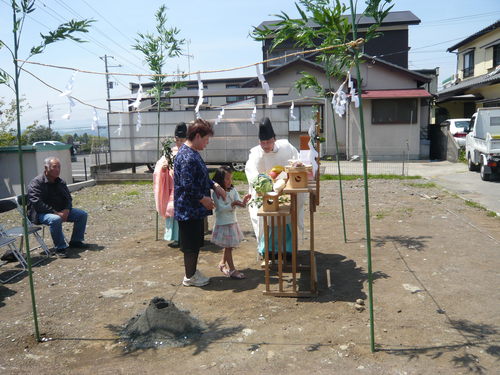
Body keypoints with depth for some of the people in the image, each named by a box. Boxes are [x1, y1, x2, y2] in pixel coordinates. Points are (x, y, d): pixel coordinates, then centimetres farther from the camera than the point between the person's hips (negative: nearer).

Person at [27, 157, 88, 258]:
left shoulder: (60, 182, 9)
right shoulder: (36, 183, -14)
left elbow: (68, 198, 14)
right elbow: (37, 204, -24)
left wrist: (67, 210, -8)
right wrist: (55, 212, -29)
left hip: (61, 211, 8)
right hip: (41, 213, -8)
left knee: (82, 214, -2)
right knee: (55, 219, -40)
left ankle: (76, 241, 9)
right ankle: (60, 248, -25)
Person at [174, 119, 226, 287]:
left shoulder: (192, 153, 10)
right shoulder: (187, 157, -23)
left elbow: (200, 177, 21)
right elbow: (188, 186, -26)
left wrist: (215, 186, 8)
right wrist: (204, 199, -15)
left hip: (195, 209, 10)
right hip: (188, 209, -10)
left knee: (196, 241, 18)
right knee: (191, 243, 3)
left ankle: (192, 271, 31)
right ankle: (189, 277, 17)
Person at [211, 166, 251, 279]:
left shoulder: (233, 190, 2)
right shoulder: (216, 193, -15)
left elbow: (239, 203, -6)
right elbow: (221, 208, -21)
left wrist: (244, 201, -28)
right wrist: (233, 204, -32)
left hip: (232, 222, 6)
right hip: (223, 223, -6)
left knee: (229, 246, 17)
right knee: (228, 246, 0)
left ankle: (222, 263, 35)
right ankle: (232, 270, 8)